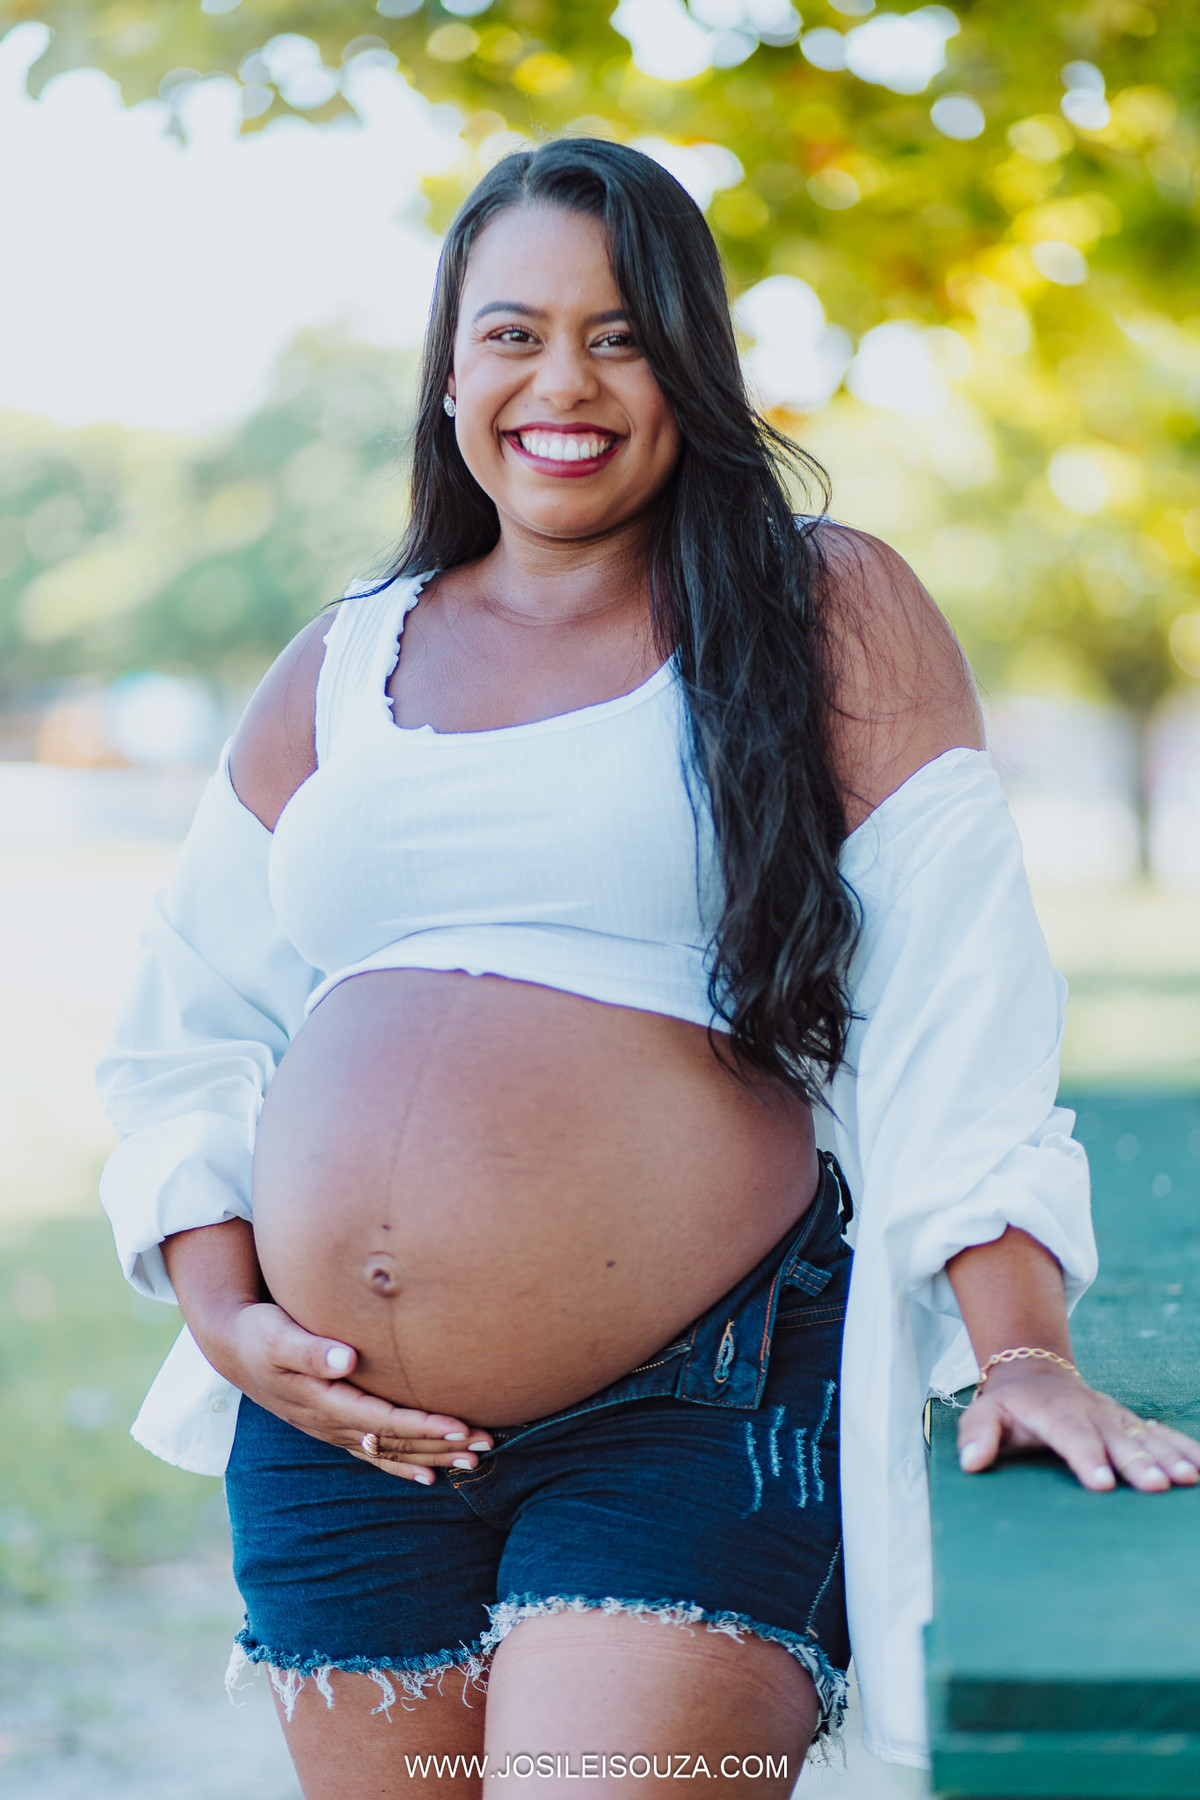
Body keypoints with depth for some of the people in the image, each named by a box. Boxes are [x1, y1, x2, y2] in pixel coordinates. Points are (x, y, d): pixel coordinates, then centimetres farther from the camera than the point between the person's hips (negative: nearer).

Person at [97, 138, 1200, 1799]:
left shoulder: (832, 618, 3)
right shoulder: (333, 678, 14)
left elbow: (959, 1005, -5)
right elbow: (185, 1040, 16)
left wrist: (1020, 1349, -13)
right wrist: (224, 1316, 2)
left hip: (691, 1426, -4)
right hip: (339, 1442, 4)